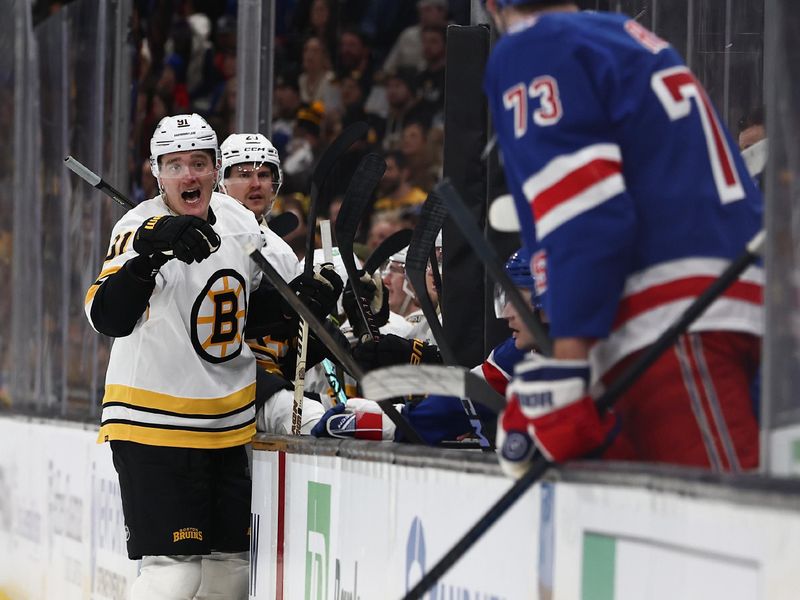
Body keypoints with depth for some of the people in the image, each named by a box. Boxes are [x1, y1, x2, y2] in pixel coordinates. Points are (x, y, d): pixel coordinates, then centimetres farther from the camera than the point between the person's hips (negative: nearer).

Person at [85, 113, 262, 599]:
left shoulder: (238, 220, 4)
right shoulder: (141, 226, -16)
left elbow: (260, 298, 24)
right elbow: (108, 318, -34)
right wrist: (150, 251, -47)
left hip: (226, 425, 7)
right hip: (154, 426, -7)